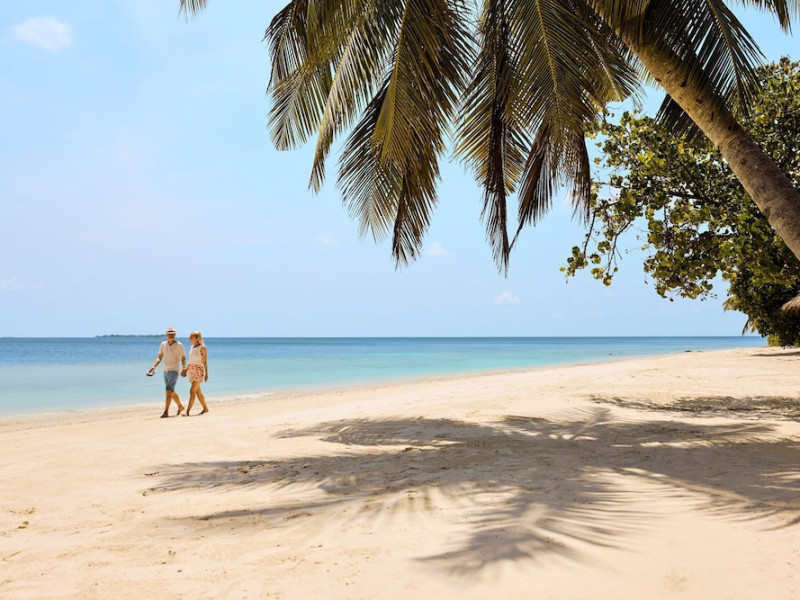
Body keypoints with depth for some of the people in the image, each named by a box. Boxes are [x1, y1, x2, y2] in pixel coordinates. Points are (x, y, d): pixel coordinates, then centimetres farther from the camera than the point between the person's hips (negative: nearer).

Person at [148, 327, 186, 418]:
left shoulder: (179, 345, -6)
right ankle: (180, 406, 33)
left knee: (169, 390, -16)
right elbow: (159, 357, 9)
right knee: (171, 391, 15)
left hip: (174, 370, -6)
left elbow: (183, 358, -4)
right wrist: (154, 366, -5)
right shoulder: (163, 344, 7)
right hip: (165, 370, 6)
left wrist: (184, 368, -17)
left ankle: (166, 412, -17)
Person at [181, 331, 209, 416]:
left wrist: (206, 373, -12)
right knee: (198, 392, 13)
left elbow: (205, 361, -10)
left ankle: (187, 411, -15)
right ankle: (205, 408, 25)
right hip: (192, 370, 8)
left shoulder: (202, 347, -10)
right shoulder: (192, 347, 11)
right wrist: (186, 369, 20)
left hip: (199, 370, -8)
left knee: (192, 391, -13)